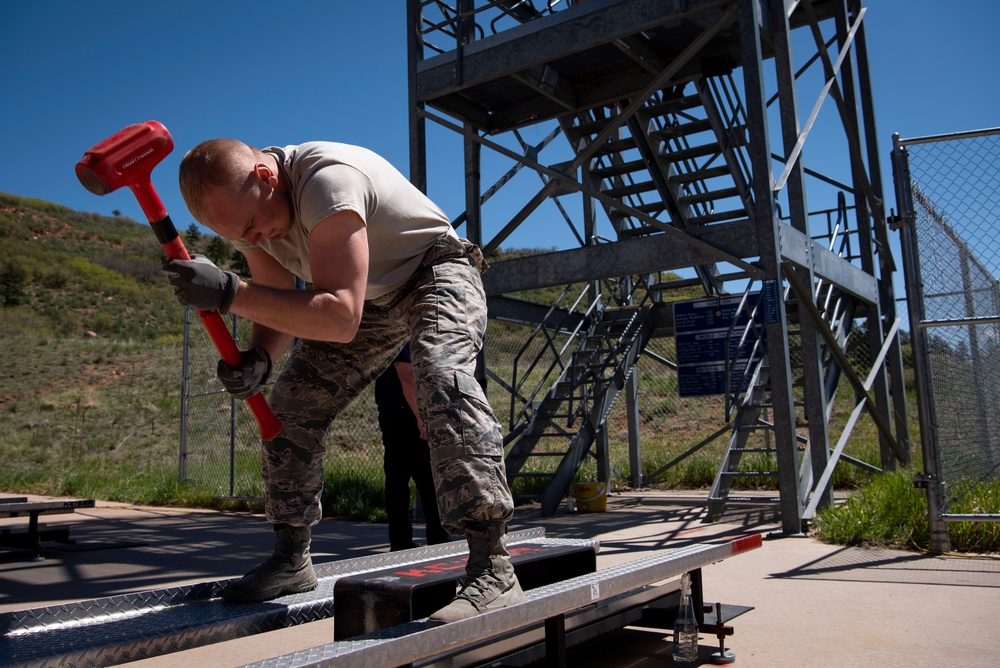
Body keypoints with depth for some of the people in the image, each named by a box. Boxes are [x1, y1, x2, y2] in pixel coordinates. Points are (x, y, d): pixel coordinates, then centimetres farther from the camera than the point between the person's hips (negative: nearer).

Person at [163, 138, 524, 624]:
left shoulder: (327, 179, -34)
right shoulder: (246, 207, -8)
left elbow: (341, 319, -42)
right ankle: (291, 560, 14)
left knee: (443, 381, -36)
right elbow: (280, 307, -1)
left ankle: (492, 570, -35)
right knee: (291, 405, -1)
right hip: (371, 297, 8)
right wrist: (257, 358, -23)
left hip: (437, 273, -7)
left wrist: (230, 293, -45)